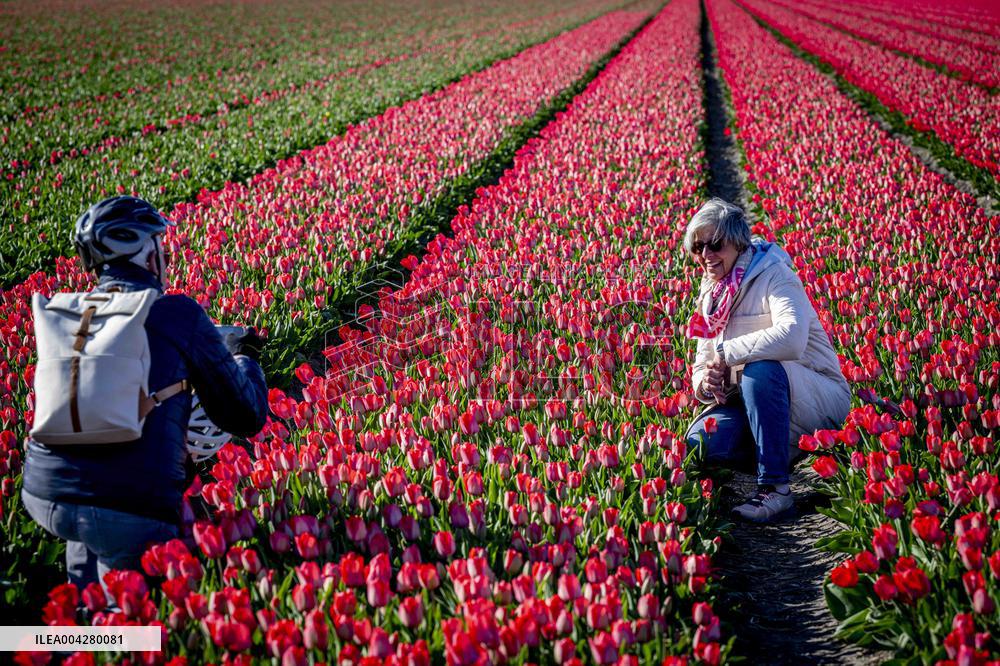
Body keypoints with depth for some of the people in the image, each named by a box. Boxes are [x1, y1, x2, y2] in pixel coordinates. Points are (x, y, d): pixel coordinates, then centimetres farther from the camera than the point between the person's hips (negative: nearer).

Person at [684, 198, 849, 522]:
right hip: (748, 402, 6)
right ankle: (785, 448, 3)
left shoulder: (773, 274, -13)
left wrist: (726, 352, -24)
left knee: (761, 368, -38)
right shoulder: (711, 293, 10)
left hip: (821, 399, -6)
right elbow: (702, 364, 12)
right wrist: (703, 383, -14)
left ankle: (775, 486, -28)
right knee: (697, 444, -21)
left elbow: (792, 337, -33)